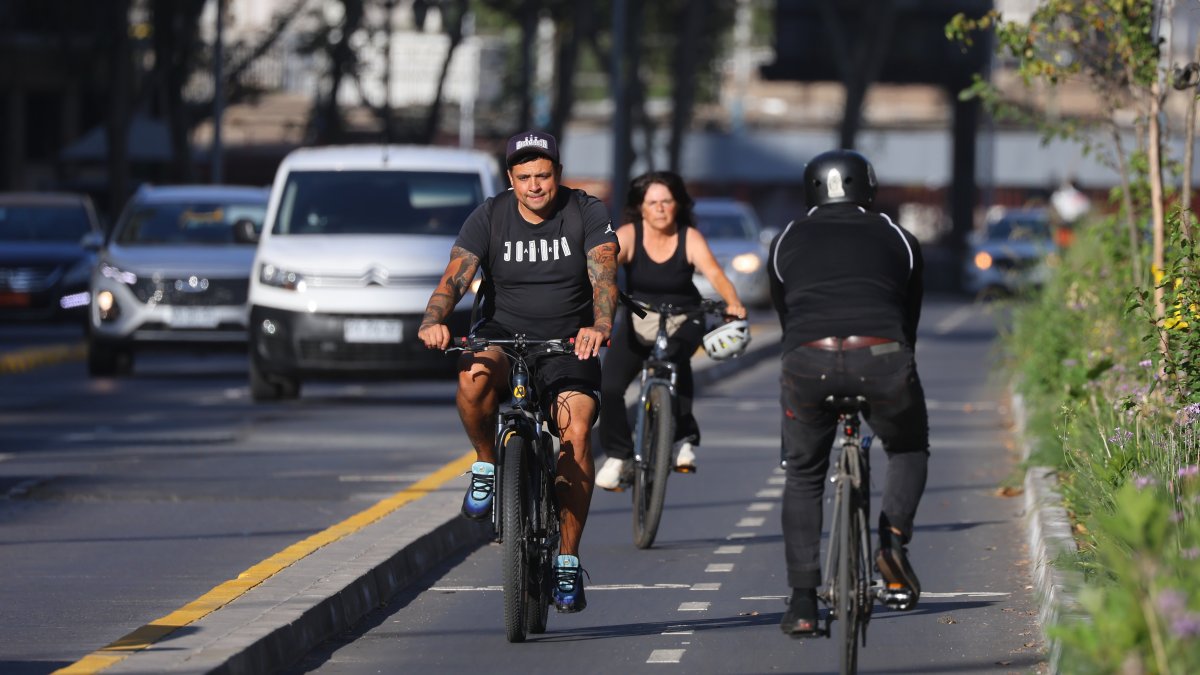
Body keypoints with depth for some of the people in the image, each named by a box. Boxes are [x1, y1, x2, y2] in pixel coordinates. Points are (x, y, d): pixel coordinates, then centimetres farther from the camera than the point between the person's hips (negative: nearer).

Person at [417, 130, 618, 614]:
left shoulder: (587, 214, -6)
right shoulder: (489, 218, -4)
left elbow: (604, 274, -21)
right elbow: (456, 275, -16)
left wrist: (600, 325, -42)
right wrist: (434, 320, -38)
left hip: (568, 345, 0)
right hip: (503, 335, 0)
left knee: (576, 434, -21)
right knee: (474, 375, -36)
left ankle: (568, 560, -9)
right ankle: (486, 467, -9)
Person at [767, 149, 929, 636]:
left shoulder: (787, 242, 25)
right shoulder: (898, 240, 24)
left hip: (808, 360, 0)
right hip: (880, 358, 0)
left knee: (803, 476, 20)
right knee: (908, 450, 28)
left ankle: (802, 602, 11)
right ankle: (894, 538, 4)